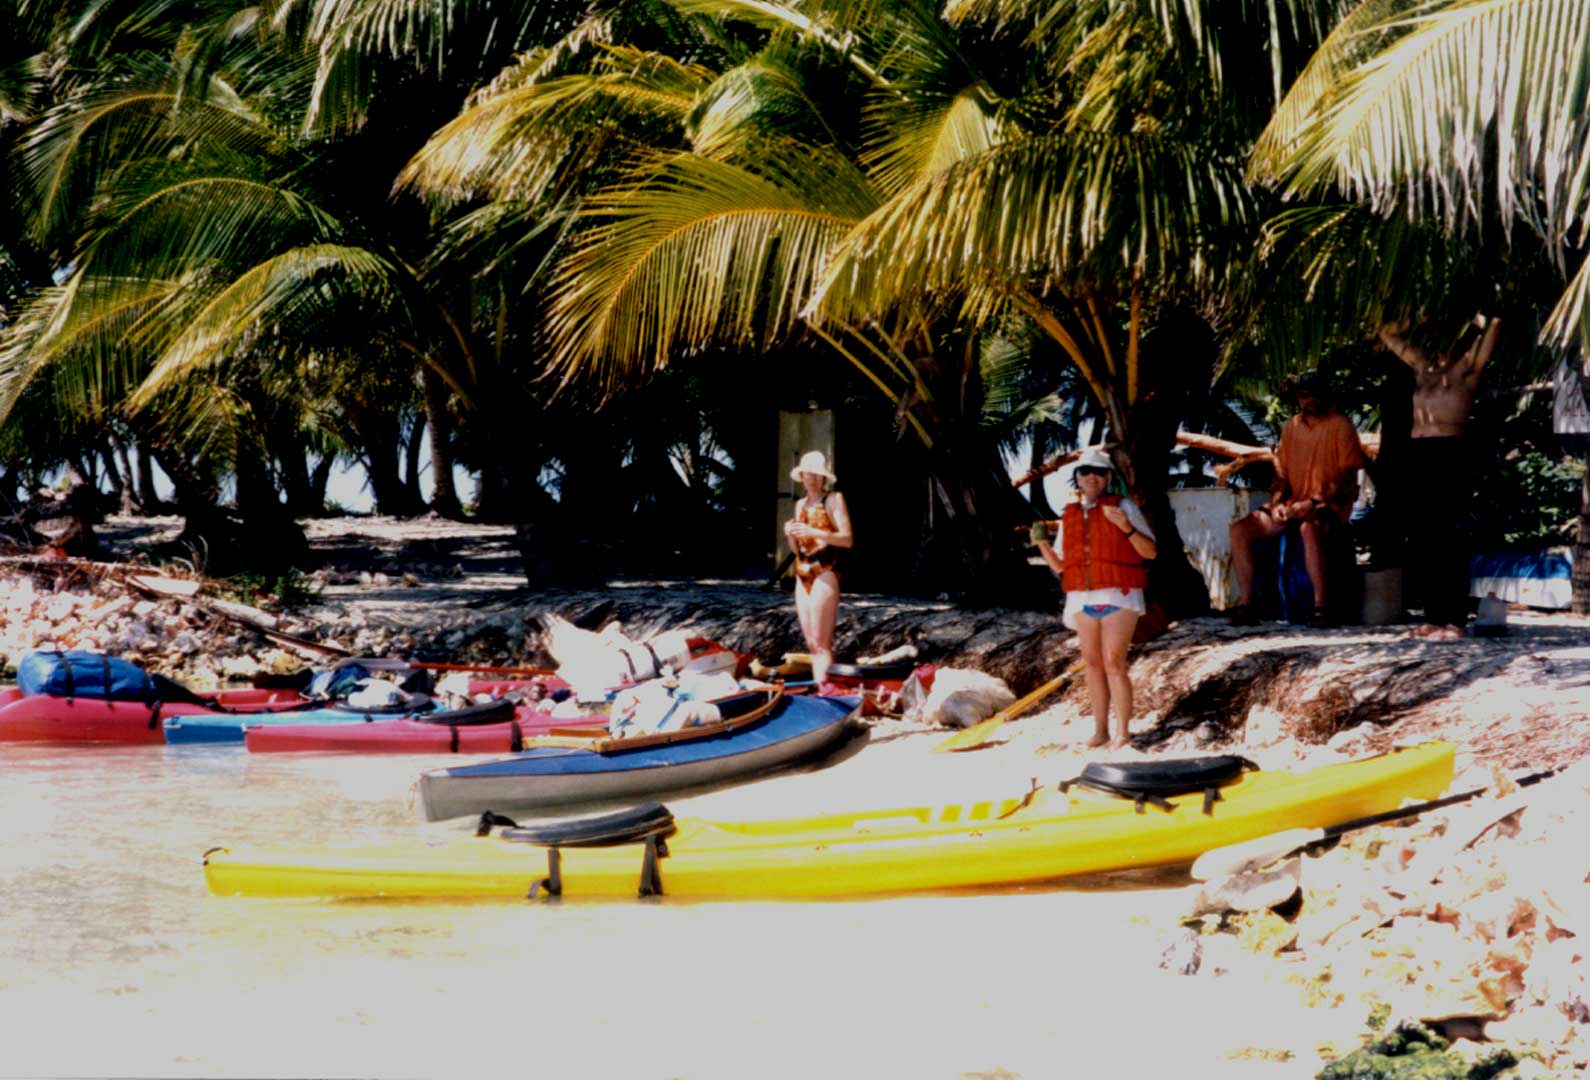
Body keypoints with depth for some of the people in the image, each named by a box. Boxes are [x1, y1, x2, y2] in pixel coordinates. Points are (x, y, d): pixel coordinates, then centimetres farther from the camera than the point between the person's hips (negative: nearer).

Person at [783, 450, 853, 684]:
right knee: (811, 644, 6)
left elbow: (847, 540, -11)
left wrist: (814, 532, -22)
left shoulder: (834, 499, -2)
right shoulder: (800, 504, 17)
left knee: (821, 643, -13)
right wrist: (791, 535, -2)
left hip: (825, 574, -7)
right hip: (802, 575, 7)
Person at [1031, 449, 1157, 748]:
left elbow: (1151, 551, -5)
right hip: (1083, 601, 5)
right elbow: (1059, 565, 14)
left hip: (1118, 598, -5)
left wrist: (1127, 527, -22)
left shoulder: (1124, 507, -1)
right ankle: (1100, 730, 11)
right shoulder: (1070, 517, 12)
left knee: (1114, 664, -12)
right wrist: (1042, 542, -4)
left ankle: (1122, 733, -8)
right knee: (1092, 665, 5)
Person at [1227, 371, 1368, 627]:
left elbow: (1348, 481, -8)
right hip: (1292, 506, 6)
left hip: (1330, 506, -6)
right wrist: (1276, 503, -4)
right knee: (1239, 529, -14)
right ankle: (1245, 604, -16)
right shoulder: (1291, 427, 15)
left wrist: (1312, 503, -19)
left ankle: (1322, 606, -38)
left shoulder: (1340, 426, -2)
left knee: (1309, 527, -41)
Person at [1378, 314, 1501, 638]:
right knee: (1423, 537, 6)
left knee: (1451, 538, -7)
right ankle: (1434, 616, 10)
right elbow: (1387, 333, 29)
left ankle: (1454, 620, -7)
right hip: (1418, 453, 6)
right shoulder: (1422, 365, 19)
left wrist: (1472, 318, 7)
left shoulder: (1468, 365, 3)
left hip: (1451, 452, -6)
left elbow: (1492, 324, -9)